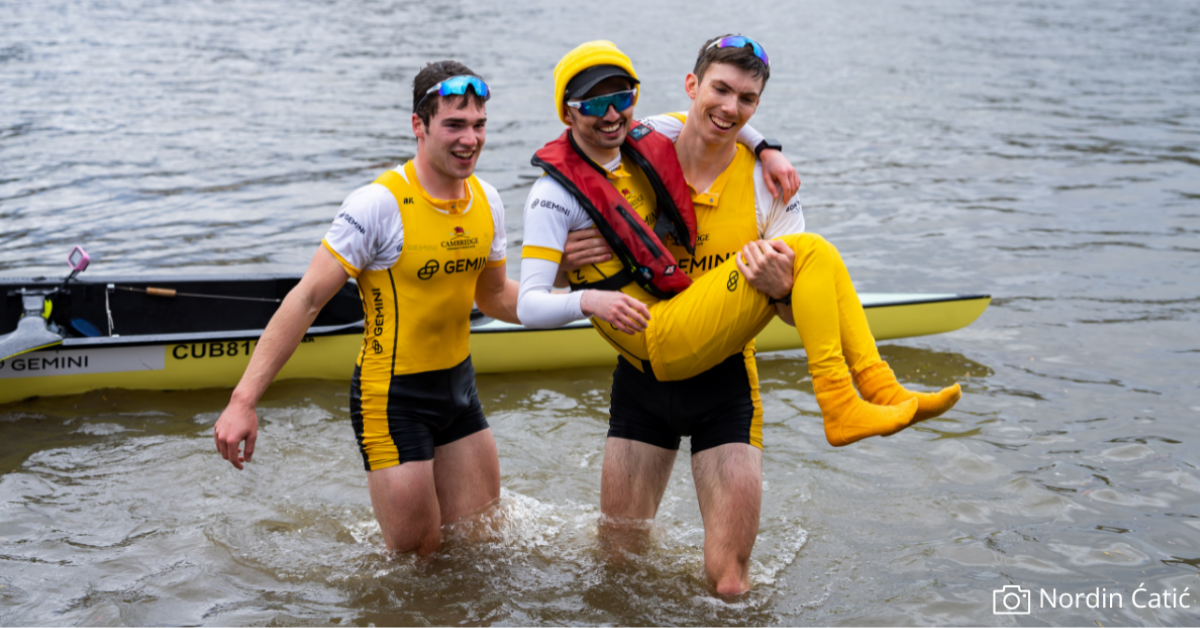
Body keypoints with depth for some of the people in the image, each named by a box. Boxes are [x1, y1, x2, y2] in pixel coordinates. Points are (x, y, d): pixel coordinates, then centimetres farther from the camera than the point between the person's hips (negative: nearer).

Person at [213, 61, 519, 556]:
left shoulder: (485, 201, 0)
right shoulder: (379, 204, -21)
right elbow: (306, 299, -22)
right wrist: (244, 400, -27)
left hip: (458, 385, 7)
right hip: (392, 396, -6)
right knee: (416, 556, 2)